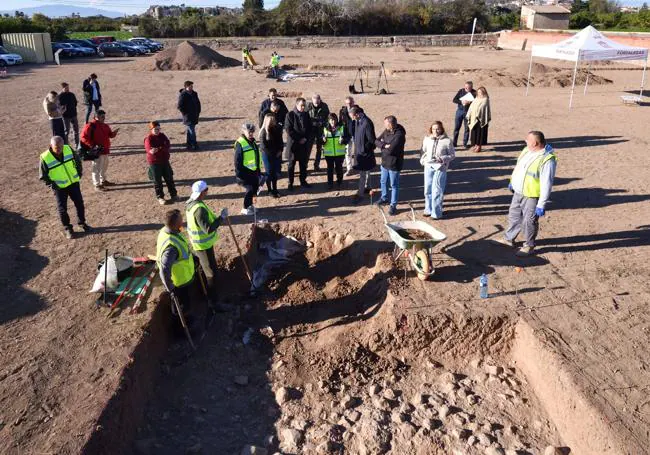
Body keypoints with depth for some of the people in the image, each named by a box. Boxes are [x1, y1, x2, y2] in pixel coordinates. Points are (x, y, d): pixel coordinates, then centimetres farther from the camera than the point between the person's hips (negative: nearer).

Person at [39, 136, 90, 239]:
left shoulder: (68, 149, -12)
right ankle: (67, 228, 23)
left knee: (79, 203, 12)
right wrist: (52, 185, -12)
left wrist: (79, 174, 6)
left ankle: (82, 222, 33)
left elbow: (78, 160, 7)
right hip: (60, 187, -3)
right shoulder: (45, 158, -21)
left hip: (73, 183, 3)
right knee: (62, 209, 5)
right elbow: (42, 176, -9)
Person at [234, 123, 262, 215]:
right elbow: (237, 161, -18)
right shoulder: (240, 144, -17)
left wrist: (259, 171, 19)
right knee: (250, 189, -10)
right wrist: (240, 175, -20)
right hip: (245, 172, -9)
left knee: (255, 188, 14)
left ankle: (250, 205, 34)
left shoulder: (252, 142, 12)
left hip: (254, 171, 9)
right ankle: (245, 209, 7)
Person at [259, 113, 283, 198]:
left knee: (276, 171, 9)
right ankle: (270, 190, 17)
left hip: (277, 154, 5)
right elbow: (263, 145, -15)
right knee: (269, 172, 4)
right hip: (267, 155, -5)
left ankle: (274, 189, 23)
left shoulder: (277, 128, 0)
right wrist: (272, 153, -12)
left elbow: (280, 140, 11)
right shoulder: (264, 131, -15)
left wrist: (280, 150, -2)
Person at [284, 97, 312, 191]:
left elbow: (310, 128, 9)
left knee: (303, 164, 11)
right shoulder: (290, 115, -8)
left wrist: (306, 138, -7)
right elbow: (288, 130, -13)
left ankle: (303, 181, 24)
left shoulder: (306, 115, 7)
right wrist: (298, 139, -14)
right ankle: (290, 183, 14)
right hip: (293, 143, -4)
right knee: (291, 164, 5)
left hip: (304, 143, 4)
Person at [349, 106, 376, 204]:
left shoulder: (367, 123, -23)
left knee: (363, 173, -2)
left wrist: (365, 148, -20)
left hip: (365, 152, -8)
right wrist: (356, 148, 10)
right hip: (359, 150, 8)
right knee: (364, 171, 21)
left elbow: (372, 140, -21)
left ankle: (360, 194, 3)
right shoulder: (357, 121, 3)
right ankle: (367, 187, 35)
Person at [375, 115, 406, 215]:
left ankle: (393, 205, 16)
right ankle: (384, 198, 45)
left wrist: (382, 145, -10)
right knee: (383, 182, 24)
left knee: (394, 185, 5)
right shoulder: (386, 131, 0)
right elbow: (376, 141, 0)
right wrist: (384, 145, -19)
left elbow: (390, 150, -29)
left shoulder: (399, 135, -26)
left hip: (394, 164, -8)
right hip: (385, 162, 8)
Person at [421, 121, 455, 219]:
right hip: (428, 167, 4)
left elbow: (452, 155, -3)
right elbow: (423, 151, 15)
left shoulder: (447, 141, -9)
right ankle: (428, 210, 29)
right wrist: (423, 160, -3)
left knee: (437, 191, -3)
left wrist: (442, 159, -18)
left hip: (440, 168, -4)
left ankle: (436, 213, 7)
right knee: (427, 190, 13)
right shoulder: (427, 139, 2)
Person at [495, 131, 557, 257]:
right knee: (513, 216, 21)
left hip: (532, 196, -8)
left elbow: (546, 185, -25)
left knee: (529, 222, 6)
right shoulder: (527, 150, -1)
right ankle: (508, 239, 40)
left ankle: (529, 246, 24)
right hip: (518, 192, 8)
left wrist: (541, 205, -24)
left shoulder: (547, 160, -27)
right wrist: (512, 181, 27)